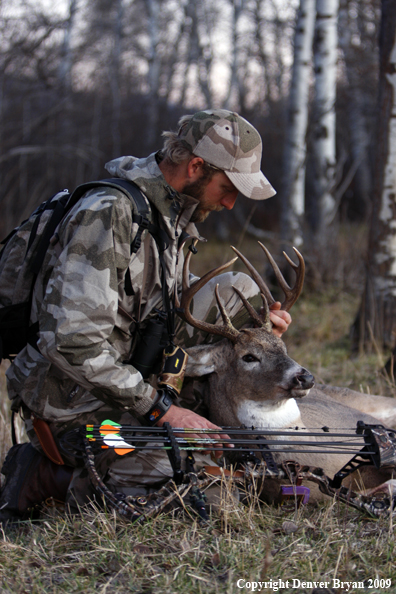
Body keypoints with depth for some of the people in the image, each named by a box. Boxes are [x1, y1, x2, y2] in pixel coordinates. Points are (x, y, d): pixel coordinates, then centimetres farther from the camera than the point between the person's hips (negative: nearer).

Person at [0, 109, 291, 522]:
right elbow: (73, 344, -27)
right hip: (73, 404, -9)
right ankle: (48, 475, -3)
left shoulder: (171, 216, 9)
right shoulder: (107, 216, -21)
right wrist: (161, 409, -24)